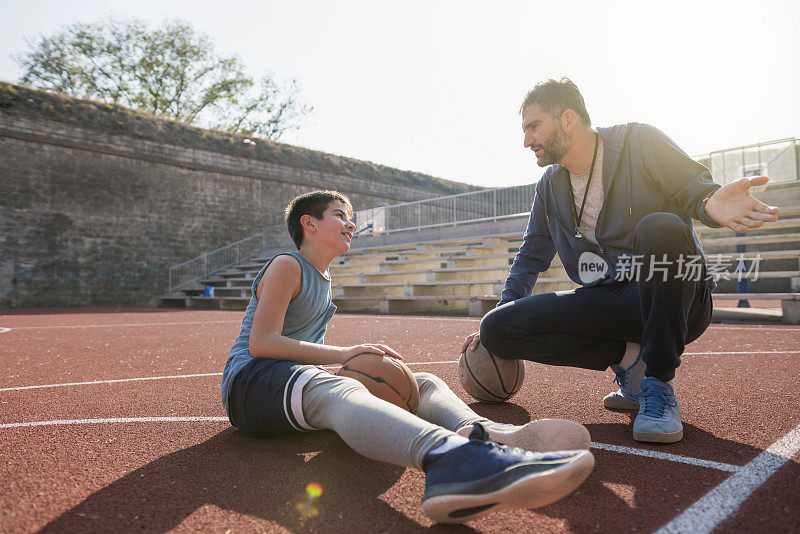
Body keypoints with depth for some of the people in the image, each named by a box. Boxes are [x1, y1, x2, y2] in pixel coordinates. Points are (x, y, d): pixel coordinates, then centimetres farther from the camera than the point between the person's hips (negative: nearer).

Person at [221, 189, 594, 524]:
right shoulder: (286, 266, -2)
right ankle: (449, 456, -73)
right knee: (337, 392, -43)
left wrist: (355, 359, 7)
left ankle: (477, 431, -47)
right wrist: (342, 355, -17)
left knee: (422, 382, -11)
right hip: (251, 380, -8)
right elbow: (261, 343, -13)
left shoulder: (321, 278, 24)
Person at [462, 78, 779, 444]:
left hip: (678, 302, -4)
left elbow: (695, 188, -6)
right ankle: (628, 357, -4)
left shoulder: (638, 142, -3)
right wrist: (499, 319, 11)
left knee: (659, 227, -37)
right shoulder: (550, 185, 11)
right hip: (609, 303, 4)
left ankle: (660, 384, -22)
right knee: (497, 328, -14)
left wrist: (710, 205, -32)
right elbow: (532, 256, 19)